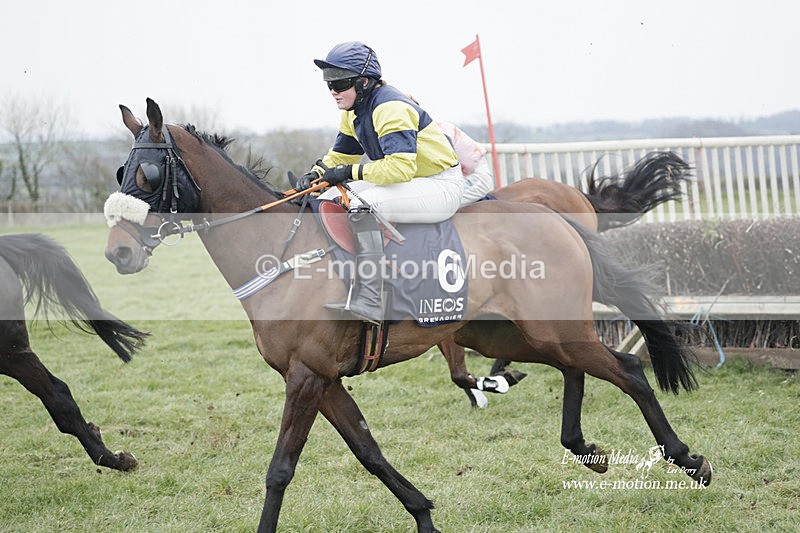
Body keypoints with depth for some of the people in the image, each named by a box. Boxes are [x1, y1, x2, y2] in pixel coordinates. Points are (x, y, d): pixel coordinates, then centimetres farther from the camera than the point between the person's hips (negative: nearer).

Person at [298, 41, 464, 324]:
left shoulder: (389, 108, -24)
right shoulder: (354, 112, 6)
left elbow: (400, 166, -35)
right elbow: (340, 154, 18)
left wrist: (351, 172, -28)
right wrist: (317, 173, -3)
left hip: (441, 186, -10)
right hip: (407, 183, 10)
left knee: (363, 207, -31)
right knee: (329, 200, 4)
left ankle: (369, 303, -32)